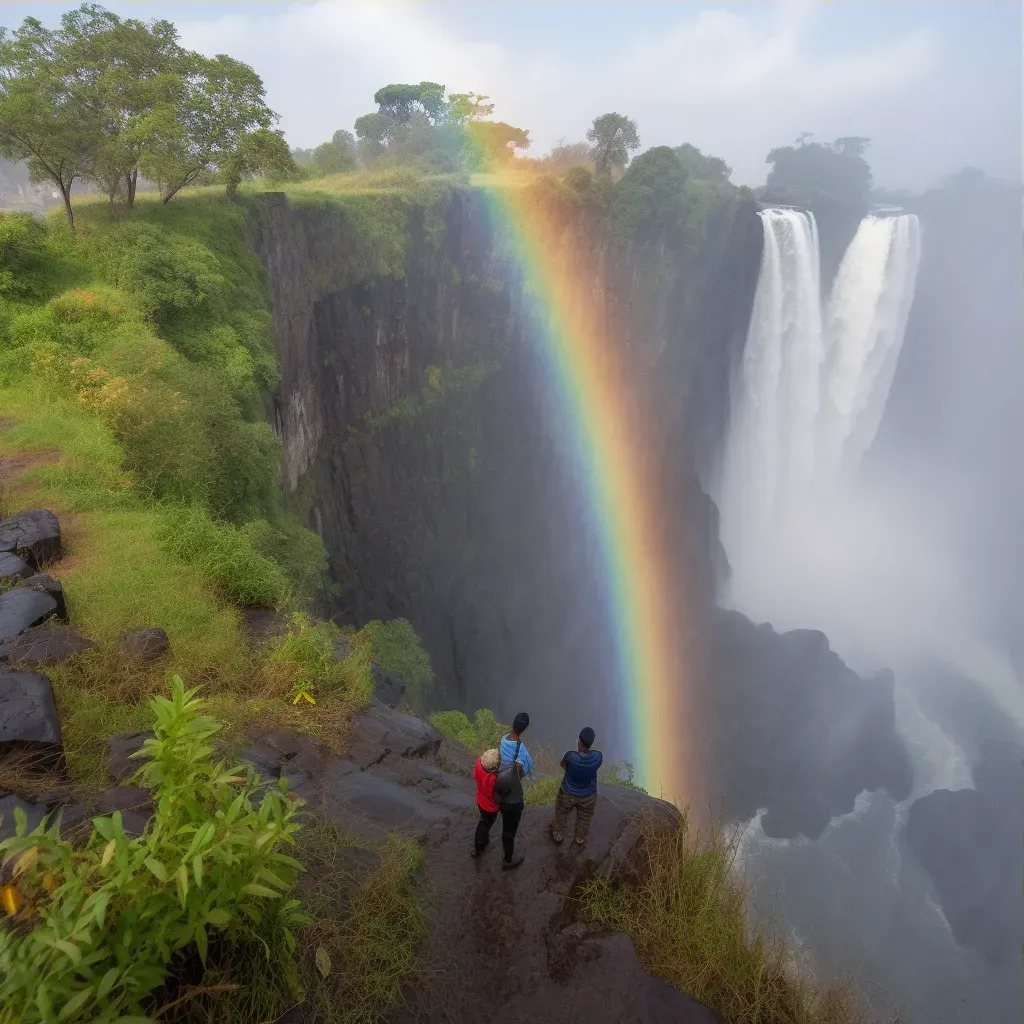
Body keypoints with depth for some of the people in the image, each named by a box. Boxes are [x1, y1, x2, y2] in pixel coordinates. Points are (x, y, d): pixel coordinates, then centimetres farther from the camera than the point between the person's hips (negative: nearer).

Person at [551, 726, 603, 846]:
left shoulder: (570, 756, -36)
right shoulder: (598, 756, -30)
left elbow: (563, 765, -13)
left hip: (568, 794, -1)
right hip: (588, 796, 1)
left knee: (561, 814, 31)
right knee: (584, 818, 32)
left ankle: (558, 835, 54)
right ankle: (581, 839, 56)